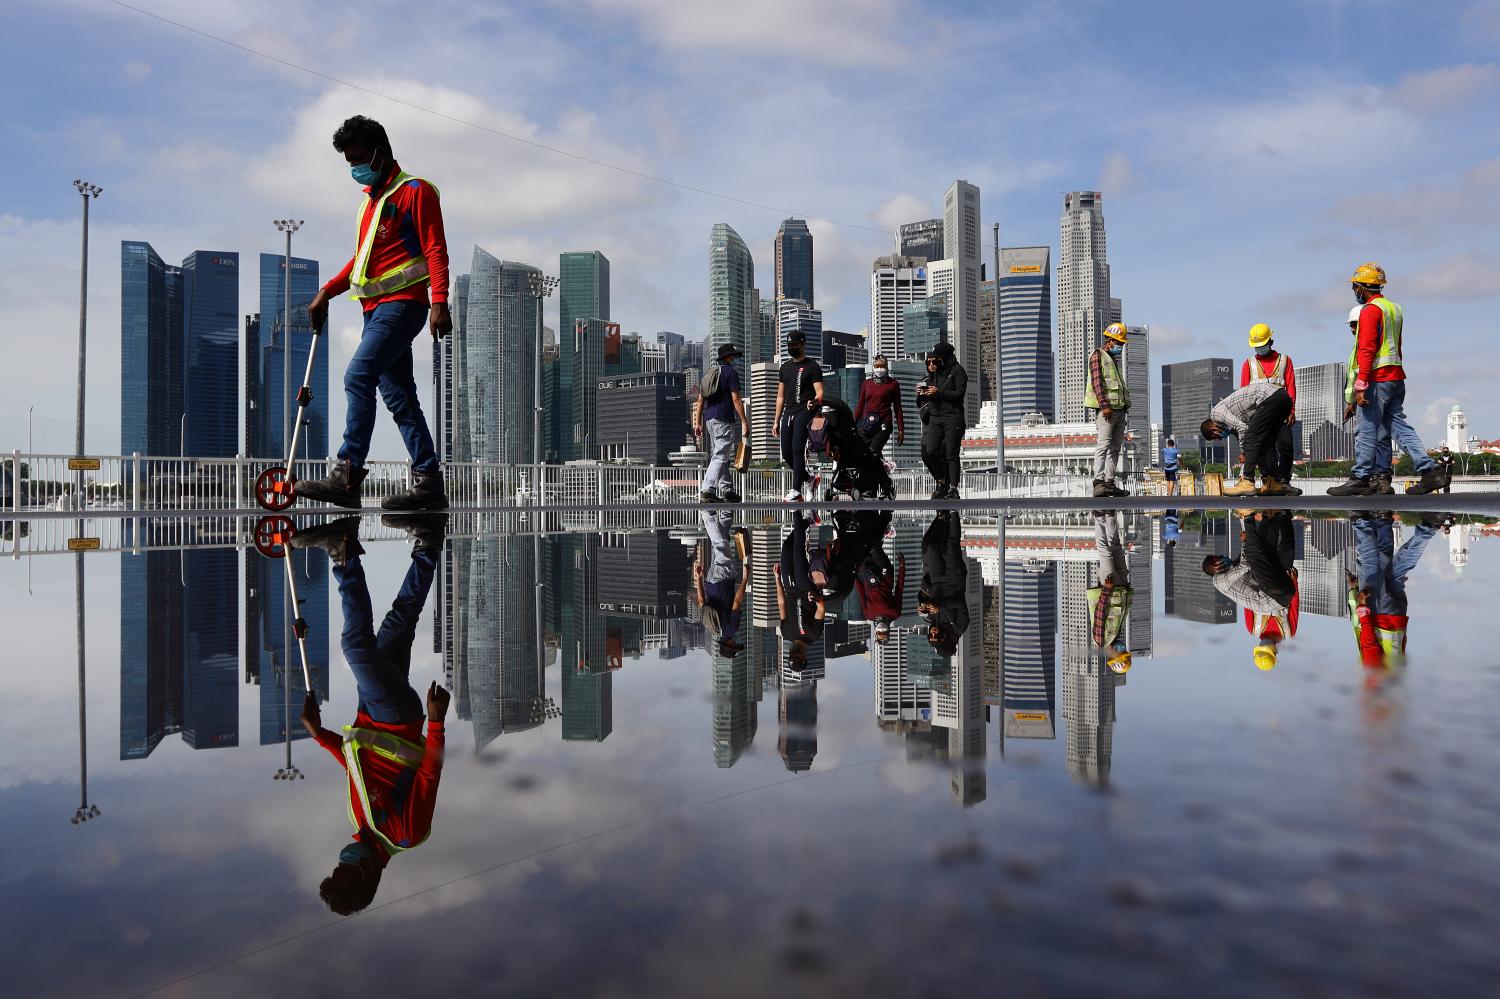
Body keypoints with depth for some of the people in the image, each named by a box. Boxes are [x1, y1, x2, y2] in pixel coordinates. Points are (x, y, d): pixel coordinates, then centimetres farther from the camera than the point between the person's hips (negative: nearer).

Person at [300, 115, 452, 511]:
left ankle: (347, 477, -23)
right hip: (375, 307, 9)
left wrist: (439, 302, -23)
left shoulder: (416, 191, -2)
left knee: (358, 376, -20)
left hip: (402, 304, -9)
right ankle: (428, 483, 6)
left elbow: (436, 251, -11)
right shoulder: (370, 198, 24)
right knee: (398, 396, 5)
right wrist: (326, 292, 21)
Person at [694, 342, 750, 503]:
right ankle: (707, 490, -21)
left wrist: (698, 423, 17)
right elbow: (736, 399, -12)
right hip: (724, 419, -8)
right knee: (720, 456, -11)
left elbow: (700, 400, 16)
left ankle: (727, 491, 17)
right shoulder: (731, 372, -5)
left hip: (709, 418, 8)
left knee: (720, 456, 14)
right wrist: (745, 422, -11)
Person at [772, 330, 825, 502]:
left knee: (798, 450, -12)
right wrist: (776, 421, 17)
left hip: (804, 412, -7)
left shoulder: (812, 366, -1)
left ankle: (796, 489, -9)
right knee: (786, 453, 5)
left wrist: (814, 401, -32)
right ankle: (806, 478, 26)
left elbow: (819, 393, -9)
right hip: (787, 414, 7)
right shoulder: (785, 366, 18)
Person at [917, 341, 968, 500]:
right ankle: (942, 481, 15)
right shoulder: (933, 375, 18)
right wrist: (922, 394, 3)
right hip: (935, 418, 6)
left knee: (951, 454, -6)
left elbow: (960, 393, -11)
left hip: (953, 418, -6)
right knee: (929, 453, -4)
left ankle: (953, 489, -1)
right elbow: (923, 402, 24)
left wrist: (939, 392, -14)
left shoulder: (957, 371, 0)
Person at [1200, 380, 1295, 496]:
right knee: (1267, 443, 16)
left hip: (1271, 398, -10)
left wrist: (1244, 453, 0)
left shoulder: (1216, 412, 4)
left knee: (1252, 439, -6)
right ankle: (1273, 482, 12)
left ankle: (1248, 483, -8)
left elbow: (1242, 428, -10)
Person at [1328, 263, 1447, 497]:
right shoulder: (1394, 308, 19)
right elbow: (1397, 348, 22)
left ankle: (1360, 478, -3)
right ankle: (1430, 471, 3)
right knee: (1398, 426, 9)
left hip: (1378, 379, -9)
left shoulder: (1370, 310, -10)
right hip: (1397, 377, 9)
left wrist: (1360, 386, -20)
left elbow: (1367, 350, -18)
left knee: (1366, 429, -5)